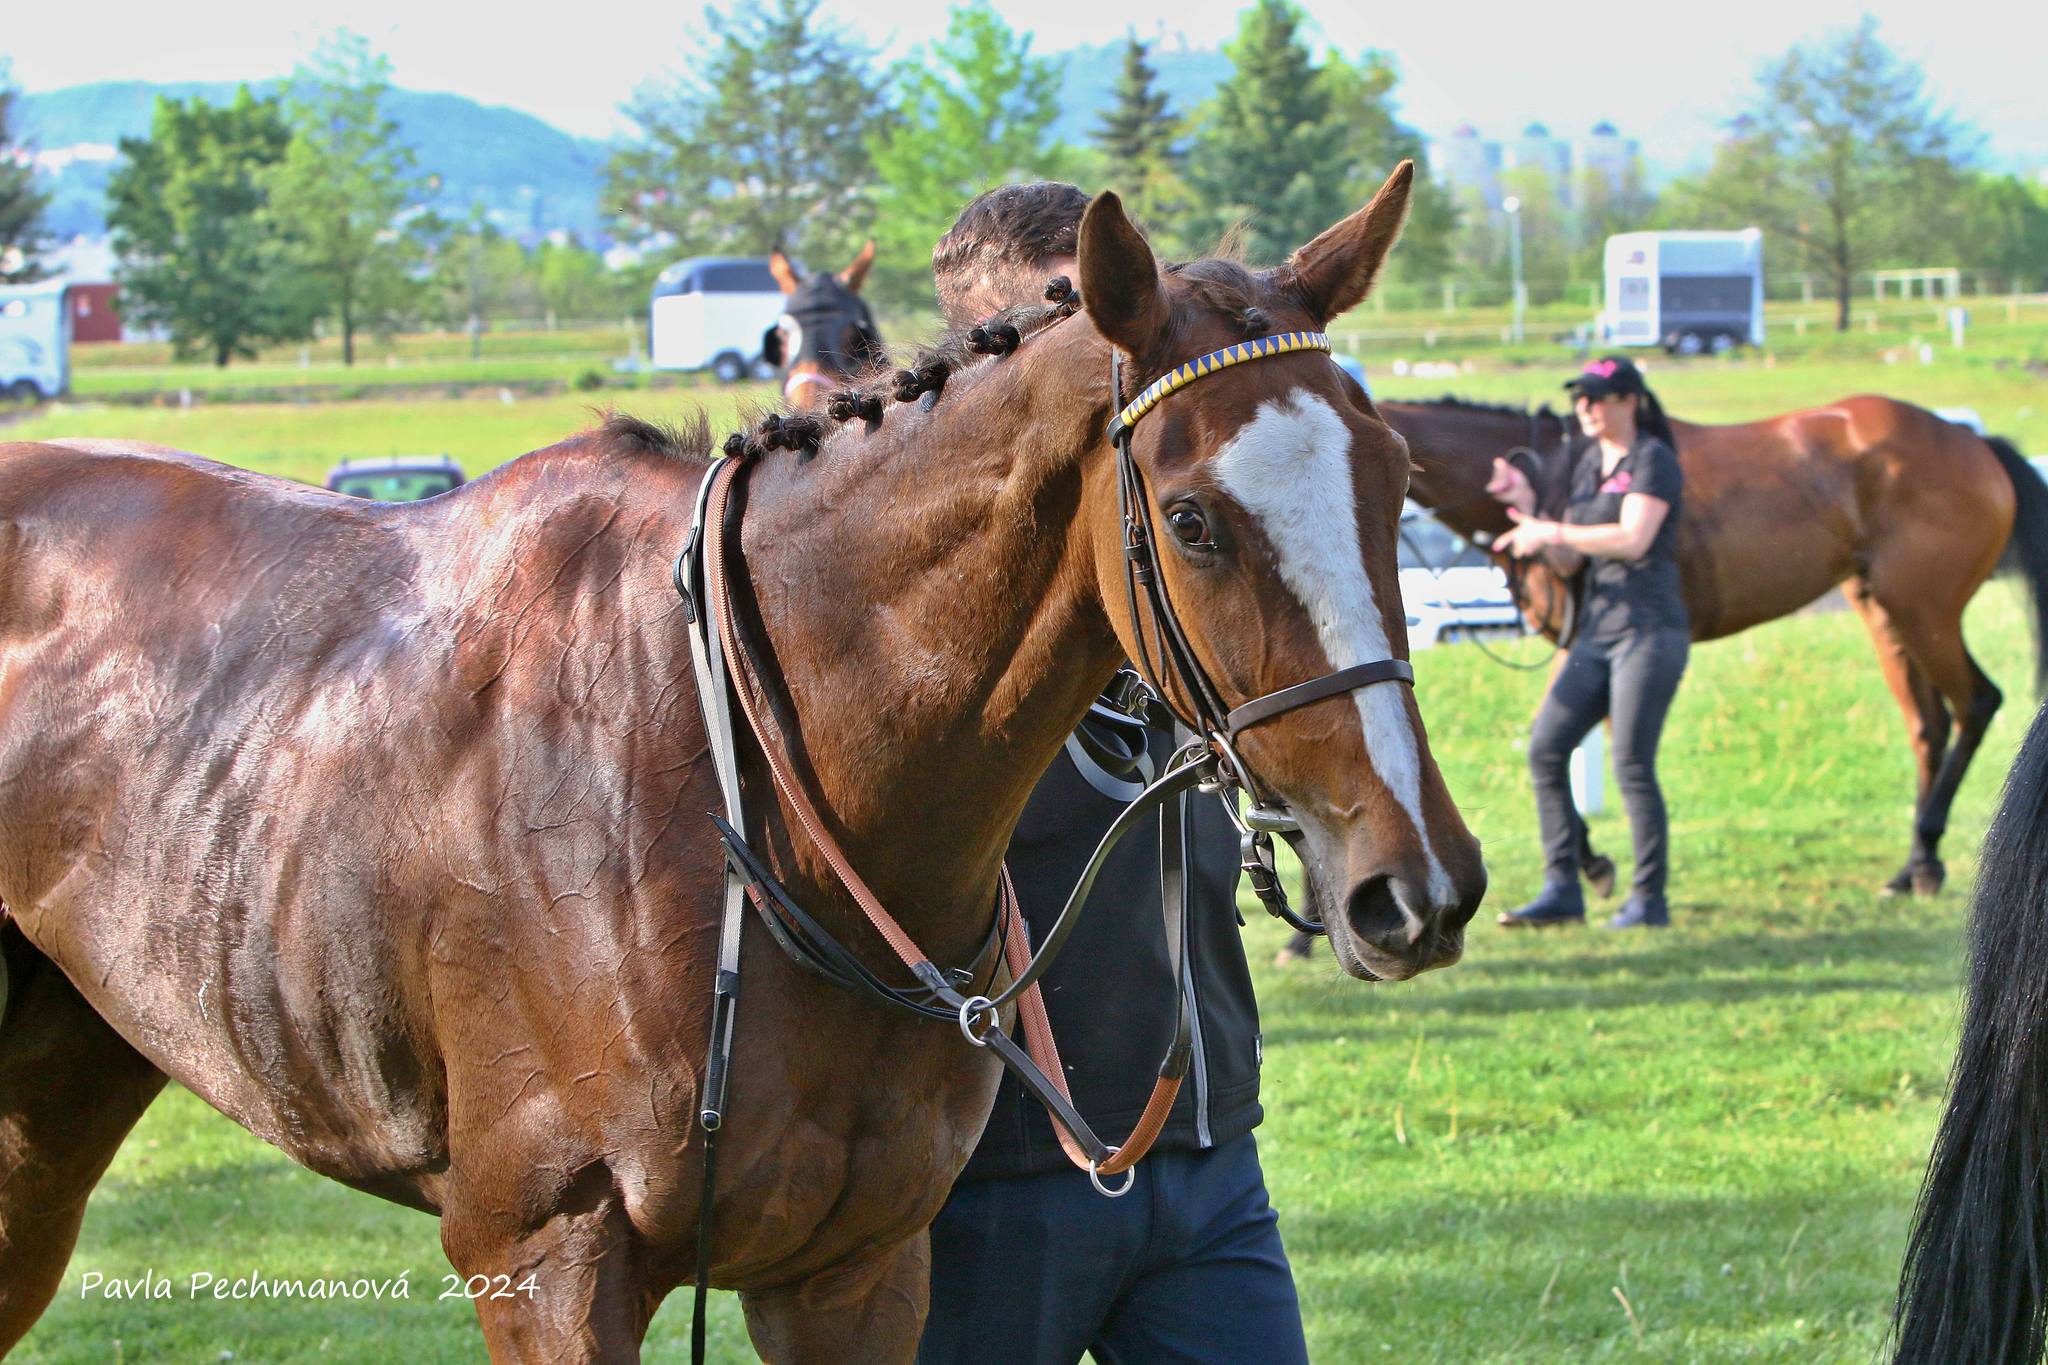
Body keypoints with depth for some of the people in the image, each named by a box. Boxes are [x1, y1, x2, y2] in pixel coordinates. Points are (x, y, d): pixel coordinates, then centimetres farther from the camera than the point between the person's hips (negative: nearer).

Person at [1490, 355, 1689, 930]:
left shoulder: (1652, 461, -7)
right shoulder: (1587, 464, 16)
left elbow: (1632, 538, -21)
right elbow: (1568, 560, 16)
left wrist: (1550, 532, -15)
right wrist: (1526, 509, 3)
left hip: (1649, 629, -8)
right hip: (1597, 632, 8)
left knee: (1632, 765, -9)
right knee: (1544, 749, 1)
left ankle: (1650, 899, 0)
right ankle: (1561, 889, 5)